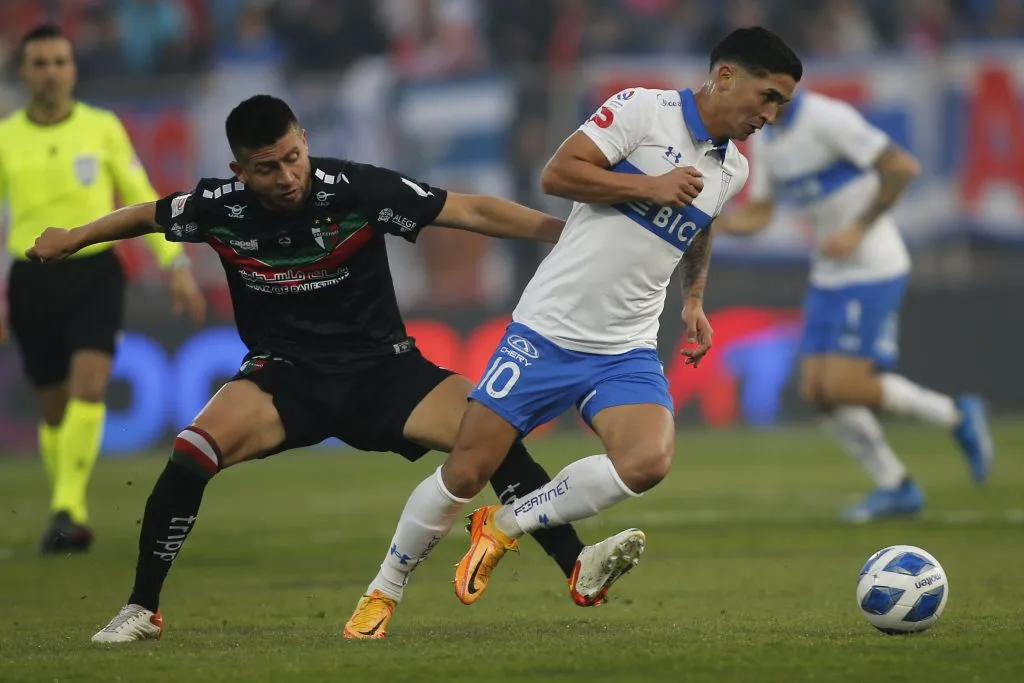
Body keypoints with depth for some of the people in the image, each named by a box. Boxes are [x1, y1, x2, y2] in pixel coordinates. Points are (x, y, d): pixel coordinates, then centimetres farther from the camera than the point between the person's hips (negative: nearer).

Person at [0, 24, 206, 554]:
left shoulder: (103, 128, 2)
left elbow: (140, 199, 9)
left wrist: (177, 265, 2)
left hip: (95, 275, -1)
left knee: (88, 388, -22)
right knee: (56, 408, 8)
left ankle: (67, 511, -26)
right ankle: (70, 516, 25)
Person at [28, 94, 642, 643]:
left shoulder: (356, 188, -18)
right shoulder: (220, 207, -11)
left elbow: (474, 212, -18)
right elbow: (148, 216, 12)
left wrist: (564, 229, -26)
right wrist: (73, 239, 23)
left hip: (379, 367, -1)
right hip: (284, 374, 1)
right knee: (193, 453, -25)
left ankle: (577, 564, -17)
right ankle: (143, 609, -9)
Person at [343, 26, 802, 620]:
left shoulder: (733, 171, 12)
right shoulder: (644, 110, -8)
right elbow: (557, 173, -15)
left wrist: (694, 299, 21)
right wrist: (648, 187, -18)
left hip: (627, 353, 5)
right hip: (548, 331, -5)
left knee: (649, 461, -24)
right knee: (466, 474, -3)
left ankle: (504, 527, -4)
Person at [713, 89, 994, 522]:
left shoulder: (825, 119, -18)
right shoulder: (767, 142, 9)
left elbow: (902, 166, -20)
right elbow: (756, 216, 12)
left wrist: (859, 230, -20)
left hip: (873, 271, -9)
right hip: (829, 275, 9)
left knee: (844, 387, -13)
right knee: (817, 392, 3)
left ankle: (956, 416, 5)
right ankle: (896, 489, 13)